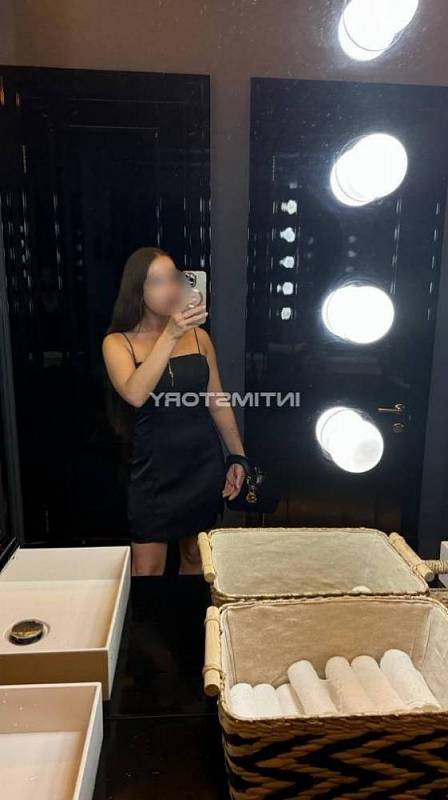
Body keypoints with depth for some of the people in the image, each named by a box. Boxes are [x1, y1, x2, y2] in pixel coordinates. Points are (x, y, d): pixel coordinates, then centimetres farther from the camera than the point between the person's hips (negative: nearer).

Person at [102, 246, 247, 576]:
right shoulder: (118, 342, -8)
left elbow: (218, 402, 6)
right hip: (153, 470, -2)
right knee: (148, 569, 6)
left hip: (203, 466, 3)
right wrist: (170, 335, -31)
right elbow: (135, 395, -27)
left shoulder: (199, 336, -1)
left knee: (197, 559, 18)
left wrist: (238, 457, 10)